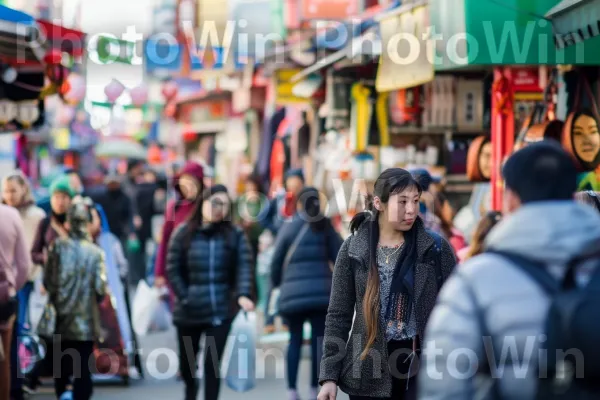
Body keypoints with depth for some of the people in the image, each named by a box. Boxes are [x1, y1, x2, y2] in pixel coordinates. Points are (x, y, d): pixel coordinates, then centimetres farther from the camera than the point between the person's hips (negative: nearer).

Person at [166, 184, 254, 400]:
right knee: (187, 360, 19)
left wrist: (243, 295, -27)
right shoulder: (184, 233, 0)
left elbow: (244, 266, -12)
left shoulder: (235, 235, -1)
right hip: (188, 311, 2)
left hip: (221, 309, -2)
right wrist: (184, 297, -10)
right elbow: (173, 269, -2)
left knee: (212, 363, -6)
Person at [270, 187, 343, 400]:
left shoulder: (288, 228, 2)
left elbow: (276, 261, 2)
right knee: (318, 341, 6)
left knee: (295, 340, 12)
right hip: (321, 292, 0)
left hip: (293, 292, 0)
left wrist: (276, 283, 16)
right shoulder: (325, 227, 3)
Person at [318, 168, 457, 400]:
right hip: (369, 372, 1)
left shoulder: (436, 248, 0)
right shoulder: (353, 249, 1)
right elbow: (338, 315, 4)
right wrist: (329, 375, -3)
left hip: (422, 366, -1)